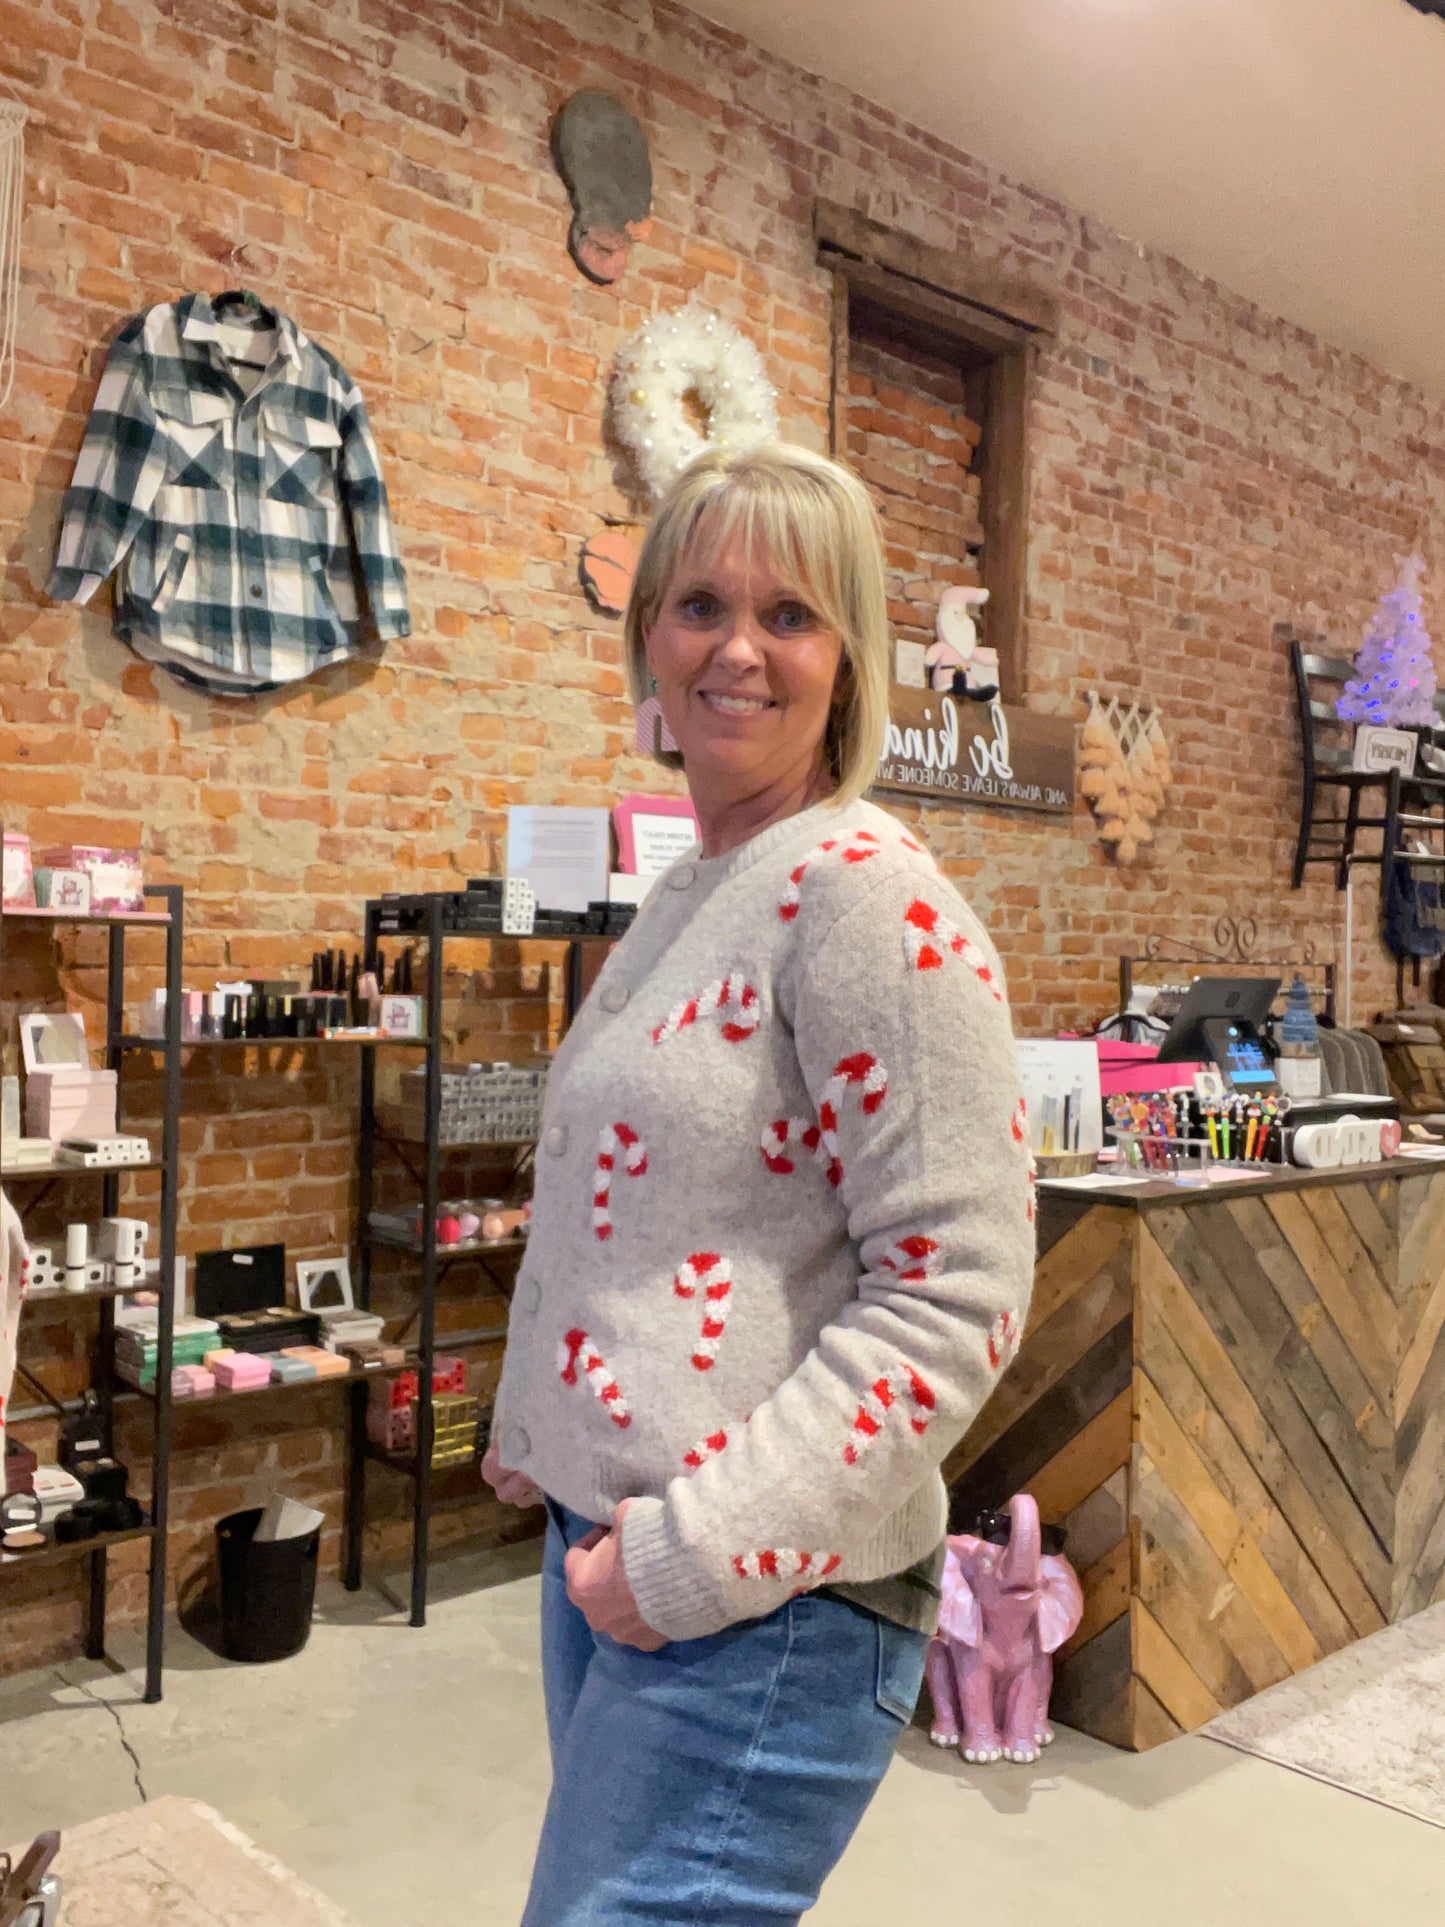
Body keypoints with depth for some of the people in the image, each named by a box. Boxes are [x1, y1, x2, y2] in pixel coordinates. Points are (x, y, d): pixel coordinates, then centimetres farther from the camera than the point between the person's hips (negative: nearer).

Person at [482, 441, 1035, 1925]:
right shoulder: (686, 896, 10)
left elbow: (958, 1289, -20)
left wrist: (708, 1548, -19)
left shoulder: (864, 895, -16)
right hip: (606, 1548, 8)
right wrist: (538, 1430, 20)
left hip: (764, 1603, -8)